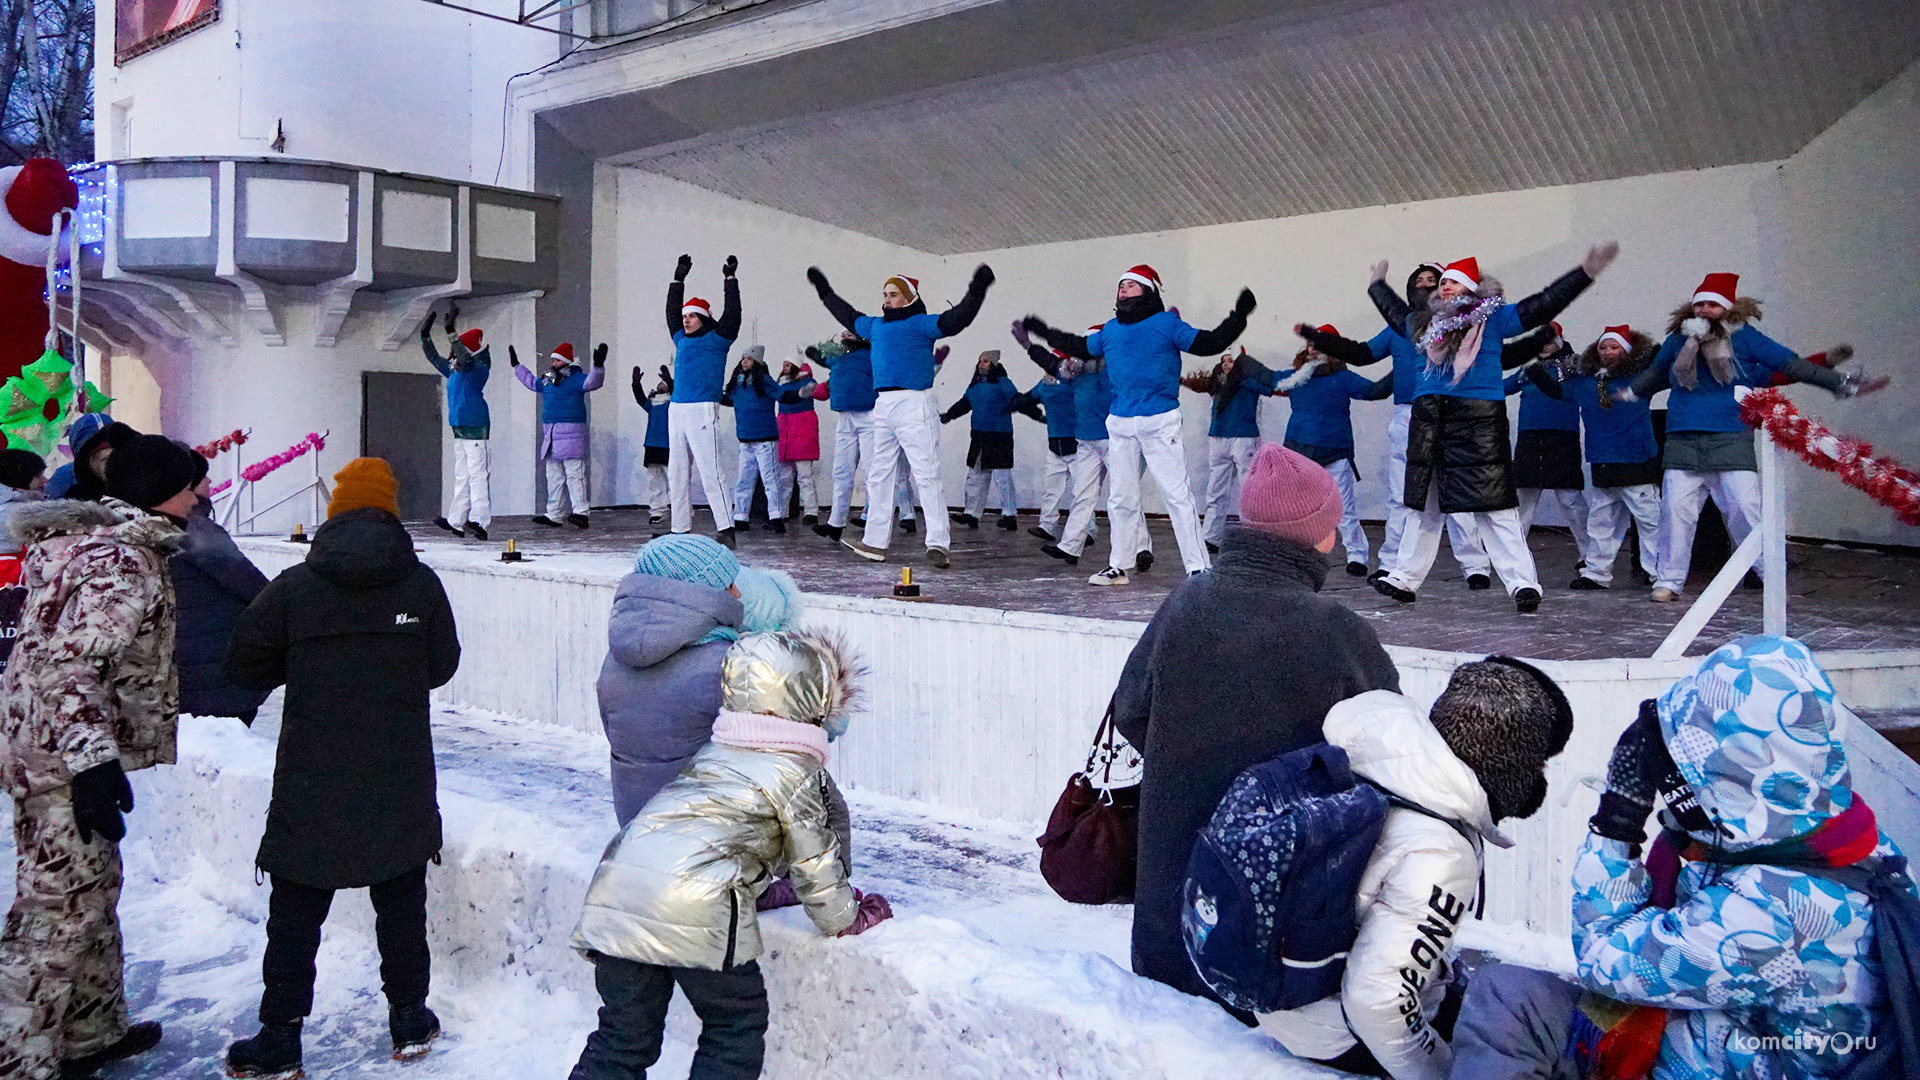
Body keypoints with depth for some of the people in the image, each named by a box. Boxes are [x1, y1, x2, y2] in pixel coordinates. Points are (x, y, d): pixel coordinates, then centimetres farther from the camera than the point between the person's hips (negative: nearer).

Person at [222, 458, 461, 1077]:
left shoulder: (293, 586, -7)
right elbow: (442, 666, 4)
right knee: (401, 903, 15)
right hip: (401, 785, 1)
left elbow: (245, 665, 0)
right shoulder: (420, 583, -5)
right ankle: (409, 1021, 25)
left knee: (296, 912, 11)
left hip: (312, 784, -1)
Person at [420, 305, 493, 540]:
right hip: (460, 427, 9)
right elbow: (435, 359, 30)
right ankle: (456, 521, 14)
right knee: (461, 476, 10)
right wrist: (425, 336, 24)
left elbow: (464, 358, -25)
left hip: (475, 427, -9)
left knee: (477, 473, -12)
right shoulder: (454, 371, 17)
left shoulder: (478, 369, -7)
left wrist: (450, 331, -29)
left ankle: (479, 520, -17)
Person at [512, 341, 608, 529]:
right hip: (550, 434, 8)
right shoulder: (547, 381, 20)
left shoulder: (575, 379, -3)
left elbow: (592, 382, -20)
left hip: (571, 433, -8)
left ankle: (580, 512, -15)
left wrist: (598, 366, -36)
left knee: (574, 473, -13)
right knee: (554, 476, 11)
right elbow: (531, 382, 40)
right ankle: (552, 515, 16)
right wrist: (516, 366, 49)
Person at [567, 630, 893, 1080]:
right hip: (694, 900, -7)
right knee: (736, 1025, 13)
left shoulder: (711, 751, 26)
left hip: (616, 883, 7)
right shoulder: (794, 771, 5)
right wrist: (849, 918, 27)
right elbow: (814, 864, 10)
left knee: (624, 1034, 17)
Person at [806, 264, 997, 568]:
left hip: (914, 405, -8)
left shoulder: (921, 323, -2)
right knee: (878, 476, 11)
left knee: (926, 474, -11)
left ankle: (939, 543, -13)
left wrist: (976, 291, -27)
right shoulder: (875, 326, 20)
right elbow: (847, 315, 37)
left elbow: (955, 320, -15)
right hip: (883, 406, 8)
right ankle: (875, 542, 18)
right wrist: (824, 290, 46)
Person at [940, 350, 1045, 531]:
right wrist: (949, 415, 25)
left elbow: (1019, 401, -13)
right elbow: (964, 403, 27)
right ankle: (971, 514, 16)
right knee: (975, 476, 10)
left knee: (1002, 477, -7)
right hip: (979, 437, 8)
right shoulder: (974, 385, 15)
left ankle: (1010, 515, 2)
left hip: (999, 437, -7)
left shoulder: (1002, 383, -7)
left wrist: (1038, 415, -21)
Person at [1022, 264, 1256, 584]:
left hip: (1160, 422, -6)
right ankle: (1118, 567, 24)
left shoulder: (1166, 323, -2)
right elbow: (1080, 348, 29)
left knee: (1176, 494, -10)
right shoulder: (1111, 330, 12)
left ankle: (1198, 568, -7)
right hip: (1120, 424, 6)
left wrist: (1238, 318, -17)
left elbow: (1209, 343, -6)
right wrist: (1044, 332, 35)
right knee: (1121, 499, 13)